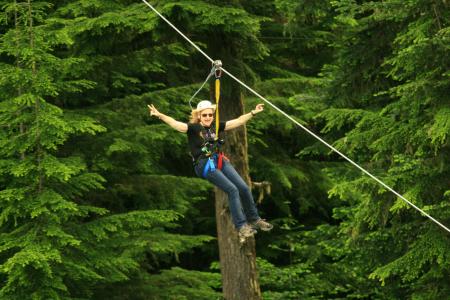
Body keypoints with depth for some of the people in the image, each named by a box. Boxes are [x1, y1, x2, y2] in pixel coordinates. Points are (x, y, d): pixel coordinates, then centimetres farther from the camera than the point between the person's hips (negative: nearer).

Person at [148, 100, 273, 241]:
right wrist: (159, 115, -33)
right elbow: (176, 124, -19)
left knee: (244, 188, 0)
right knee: (232, 190, -17)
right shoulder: (194, 128, -4)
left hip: (219, 160, 6)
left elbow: (237, 121, 18)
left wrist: (253, 113, 17)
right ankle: (241, 227, -12)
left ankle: (254, 220, 18)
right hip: (205, 165, -6)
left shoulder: (216, 126, 11)